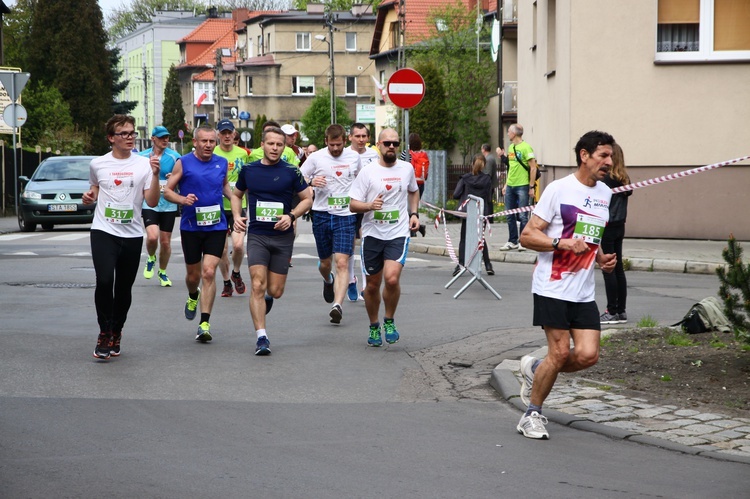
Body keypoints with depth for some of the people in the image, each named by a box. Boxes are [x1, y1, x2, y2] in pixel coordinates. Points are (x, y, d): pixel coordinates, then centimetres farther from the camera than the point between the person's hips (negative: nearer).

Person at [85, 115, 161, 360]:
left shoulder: (144, 164, 0)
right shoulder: (97, 164, 4)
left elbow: (152, 202, -5)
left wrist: (155, 175, -18)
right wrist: (90, 196, 3)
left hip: (132, 235, 1)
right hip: (103, 232, -1)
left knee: (124, 288, 8)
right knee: (104, 281, -19)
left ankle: (116, 333, 29)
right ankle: (104, 333, -4)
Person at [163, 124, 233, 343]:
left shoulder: (222, 163, 6)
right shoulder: (183, 163, -3)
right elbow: (167, 190, -1)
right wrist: (183, 199, -20)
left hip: (216, 227, 1)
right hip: (190, 227, -1)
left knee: (209, 272, -12)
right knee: (193, 274, 11)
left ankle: (205, 324, -10)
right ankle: (193, 297, 48)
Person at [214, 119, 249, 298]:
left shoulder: (243, 154, 4)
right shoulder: (212, 154, -3)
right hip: (219, 207, 0)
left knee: (238, 245, -14)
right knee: (222, 249, 4)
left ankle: (236, 273, 14)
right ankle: (227, 282, 22)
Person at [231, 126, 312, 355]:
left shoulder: (291, 172, -2)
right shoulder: (249, 170, 4)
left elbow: (307, 198, 5)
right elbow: (236, 194, 19)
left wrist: (291, 216, -11)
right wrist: (237, 216, 2)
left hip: (282, 236, 0)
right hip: (256, 235, 0)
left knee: (275, 291, 4)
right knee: (257, 285, -13)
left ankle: (267, 297, 42)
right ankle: (261, 336, -10)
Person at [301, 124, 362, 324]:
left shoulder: (354, 157, 4)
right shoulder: (316, 158, -2)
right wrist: (311, 182, -19)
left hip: (346, 216, 0)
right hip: (322, 215, 0)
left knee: (342, 263, -14)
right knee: (325, 262, 13)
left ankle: (337, 305, -21)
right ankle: (328, 281, 49)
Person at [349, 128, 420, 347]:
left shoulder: (407, 169, 5)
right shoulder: (367, 172, -3)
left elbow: (414, 191, 27)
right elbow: (353, 205, -4)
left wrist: (414, 213, 13)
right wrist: (370, 205, -23)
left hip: (398, 234, 0)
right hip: (372, 234, 0)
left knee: (392, 278, -21)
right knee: (372, 285, 9)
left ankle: (389, 321, 2)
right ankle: (374, 326, 30)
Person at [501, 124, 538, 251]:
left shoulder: (526, 147, -10)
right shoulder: (511, 147, 14)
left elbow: (533, 168, -11)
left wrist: (531, 187, -14)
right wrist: (506, 184, 19)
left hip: (522, 186, -8)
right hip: (510, 186, 8)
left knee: (523, 216, -3)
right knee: (510, 216, 10)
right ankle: (512, 241, 17)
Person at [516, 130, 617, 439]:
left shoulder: (605, 194, 14)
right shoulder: (559, 189, -7)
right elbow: (527, 236, -8)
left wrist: (602, 257, 9)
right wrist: (562, 243, -23)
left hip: (584, 293, 6)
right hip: (552, 288, -6)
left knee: (588, 355, -6)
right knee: (560, 353, -9)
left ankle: (534, 369, 21)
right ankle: (532, 414, 11)